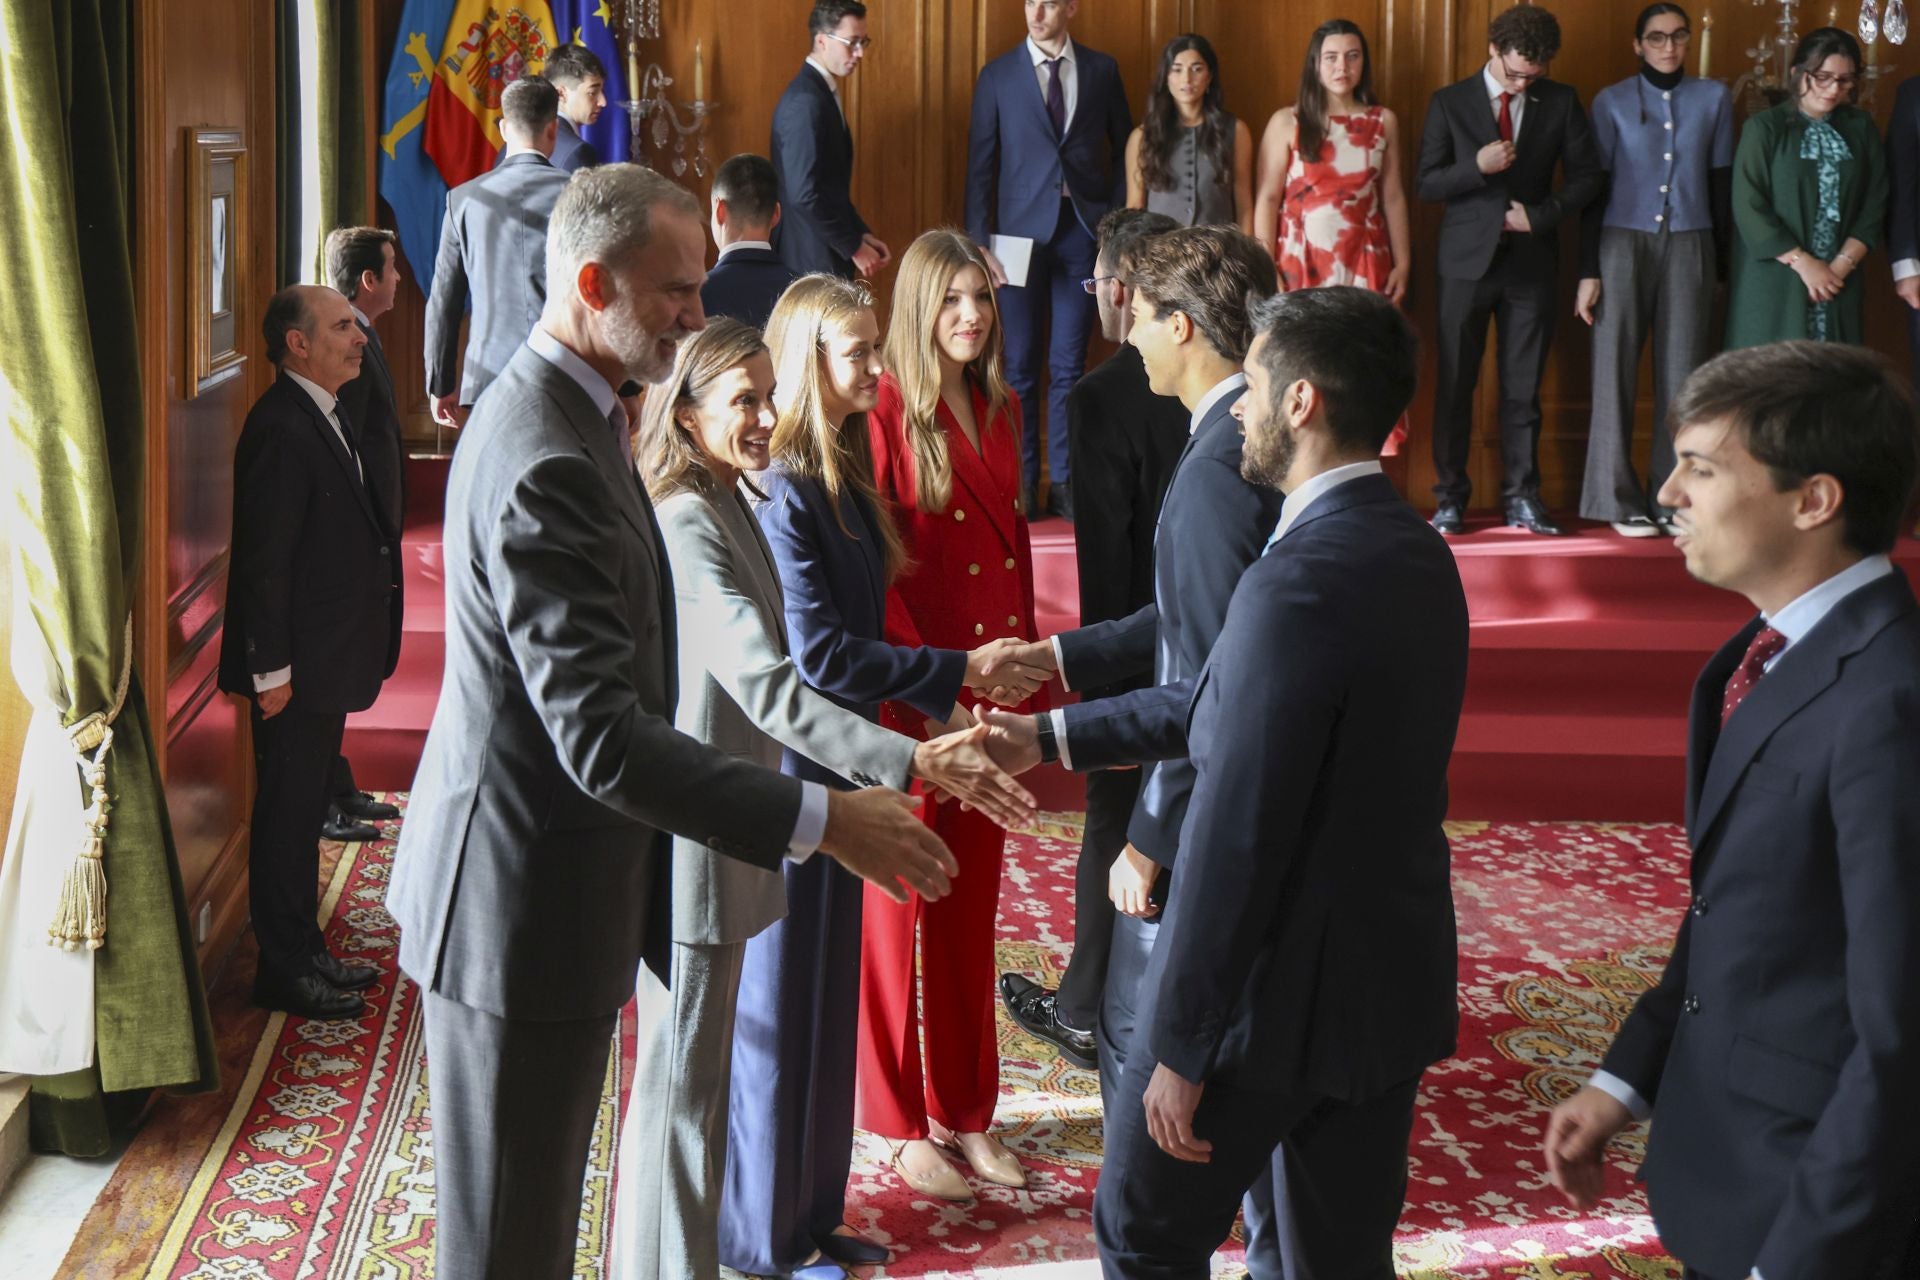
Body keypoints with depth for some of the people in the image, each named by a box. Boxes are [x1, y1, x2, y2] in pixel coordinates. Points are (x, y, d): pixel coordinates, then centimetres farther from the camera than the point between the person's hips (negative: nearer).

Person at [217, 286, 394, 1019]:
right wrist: (271, 670, -21)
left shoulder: (327, 417, 11)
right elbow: (264, 561, -21)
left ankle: (304, 950, 29)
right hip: (296, 667, -10)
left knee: (306, 810, 18)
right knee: (287, 814, 1)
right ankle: (283, 971, 11)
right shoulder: (281, 428, -19)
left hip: (329, 660, 10)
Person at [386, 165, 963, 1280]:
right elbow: (598, 735, -31)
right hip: (522, 898, -10)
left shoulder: (564, 412, 8)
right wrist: (819, 821, -30)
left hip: (555, 879, 10)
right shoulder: (545, 463, -26)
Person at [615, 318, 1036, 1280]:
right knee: (682, 1070, 1)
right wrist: (914, 762, -38)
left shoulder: (729, 506, 10)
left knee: (696, 1064, 19)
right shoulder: (686, 527, -22)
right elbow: (767, 688, -32)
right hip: (691, 829, -10)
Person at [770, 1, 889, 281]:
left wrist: (861, 233, 9)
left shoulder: (822, 93, 12)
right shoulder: (806, 101, -18)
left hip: (824, 253, 9)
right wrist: (853, 247, -15)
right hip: (811, 260, -9)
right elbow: (805, 194, -23)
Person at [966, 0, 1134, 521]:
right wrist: (979, 242, -5)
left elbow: (1123, 147, 12)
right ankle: (1022, 482, 11)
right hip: (1022, 229, -1)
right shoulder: (997, 76, 2)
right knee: (1021, 365, 3)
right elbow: (980, 164, 1)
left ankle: (1064, 481, 9)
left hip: (1082, 228, 1)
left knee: (1069, 364, 3)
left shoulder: (1101, 70, 5)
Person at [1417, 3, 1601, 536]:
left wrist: (1542, 215, -9)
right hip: (1468, 258, -1)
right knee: (1455, 383, 3)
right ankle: (1450, 497, 12)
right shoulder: (1449, 103, 0)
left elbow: (1586, 176, 5)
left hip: (1531, 258, 1)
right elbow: (1427, 183, -2)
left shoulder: (1560, 102, 4)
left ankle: (1522, 497, 12)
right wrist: (1477, 166, -19)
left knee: (1523, 387, 5)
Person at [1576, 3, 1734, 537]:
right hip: (1623, 243, -1)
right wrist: (1588, 271, -1)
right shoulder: (1612, 102, 4)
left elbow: (1722, 183, 11)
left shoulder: (1714, 98, 9)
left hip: (1689, 247, 1)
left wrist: (1727, 262, 8)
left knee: (1682, 372, -2)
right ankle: (1621, 499, 3)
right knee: (1615, 368, -3)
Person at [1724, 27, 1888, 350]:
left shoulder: (1861, 128, 7)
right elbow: (1748, 207, -9)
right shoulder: (1766, 128, -4)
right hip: (1773, 283, -3)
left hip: (1839, 280, 3)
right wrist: (1804, 263, -11)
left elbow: (1875, 204, 6)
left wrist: (1843, 264, -7)